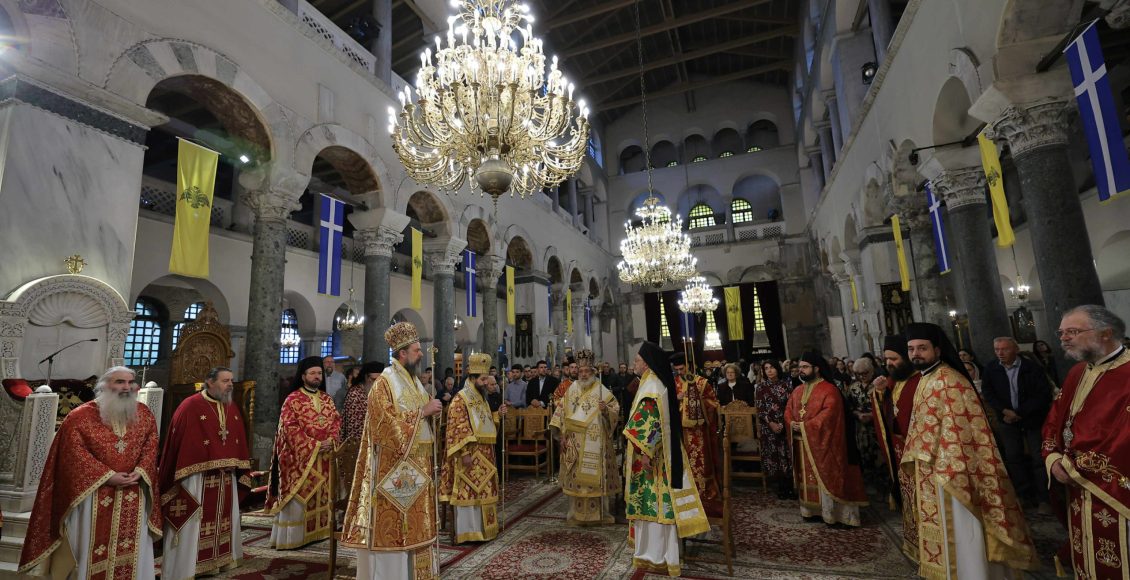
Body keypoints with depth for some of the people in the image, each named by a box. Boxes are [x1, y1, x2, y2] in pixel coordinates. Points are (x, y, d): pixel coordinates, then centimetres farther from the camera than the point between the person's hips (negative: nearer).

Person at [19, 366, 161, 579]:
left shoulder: (144, 414, 4)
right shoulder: (81, 416, -6)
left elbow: (151, 447, 4)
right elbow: (75, 452, -10)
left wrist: (139, 473, -12)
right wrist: (108, 476, -17)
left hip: (134, 494, 3)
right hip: (94, 492, -2)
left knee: (132, 550, 10)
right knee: (93, 548, 8)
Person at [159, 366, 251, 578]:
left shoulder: (232, 408, 9)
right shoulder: (191, 406, -11)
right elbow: (183, 442, -14)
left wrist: (234, 464, 6)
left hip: (226, 477, 7)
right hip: (198, 476, -6)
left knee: (223, 519, 16)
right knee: (192, 523, 2)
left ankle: (220, 559, 30)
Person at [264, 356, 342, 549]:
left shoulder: (327, 399, 11)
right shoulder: (293, 400, -5)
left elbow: (336, 421, 9)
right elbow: (290, 428, -12)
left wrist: (331, 440, -10)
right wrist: (313, 445, -17)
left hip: (324, 457, 5)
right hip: (300, 457, -5)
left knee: (321, 495, 11)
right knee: (297, 496, -2)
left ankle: (316, 532, 22)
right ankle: (290, 537, 8)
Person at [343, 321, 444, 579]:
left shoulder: (415, 382, 12)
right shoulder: (384, 384, -13)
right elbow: (389, 424, -21)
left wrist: (432, 411, 1)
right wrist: (423, 411, -19)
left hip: (417, 466, 8)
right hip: (394, 468, -8)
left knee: (416, 522, 14)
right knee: (394, 523, 0)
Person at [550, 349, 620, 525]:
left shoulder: (602, 390, -1)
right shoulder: (571, 390, 6)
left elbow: (616, 409, -1)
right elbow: (562, 413, 6)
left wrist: (606, 409, -22)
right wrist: (562, 435, 0)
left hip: (596, 443, -2)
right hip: (575, 443, 2)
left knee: (596, 476, 4)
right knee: (576, 477, 5)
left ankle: (599, 512, 20)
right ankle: (577, 513, 18)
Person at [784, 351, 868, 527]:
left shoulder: (829, 390, -11)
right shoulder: (797, 391, 12)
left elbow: (828, 414, -22)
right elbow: (788, 410, 11)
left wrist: (806, 425, -22)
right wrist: (792, 423, -10)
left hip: (822, 444, -7)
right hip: (803, 444, 7)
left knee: (827, 478, 1)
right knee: (808, 478, 14)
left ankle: (833, 513, 11)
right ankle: (813, 510, 25)